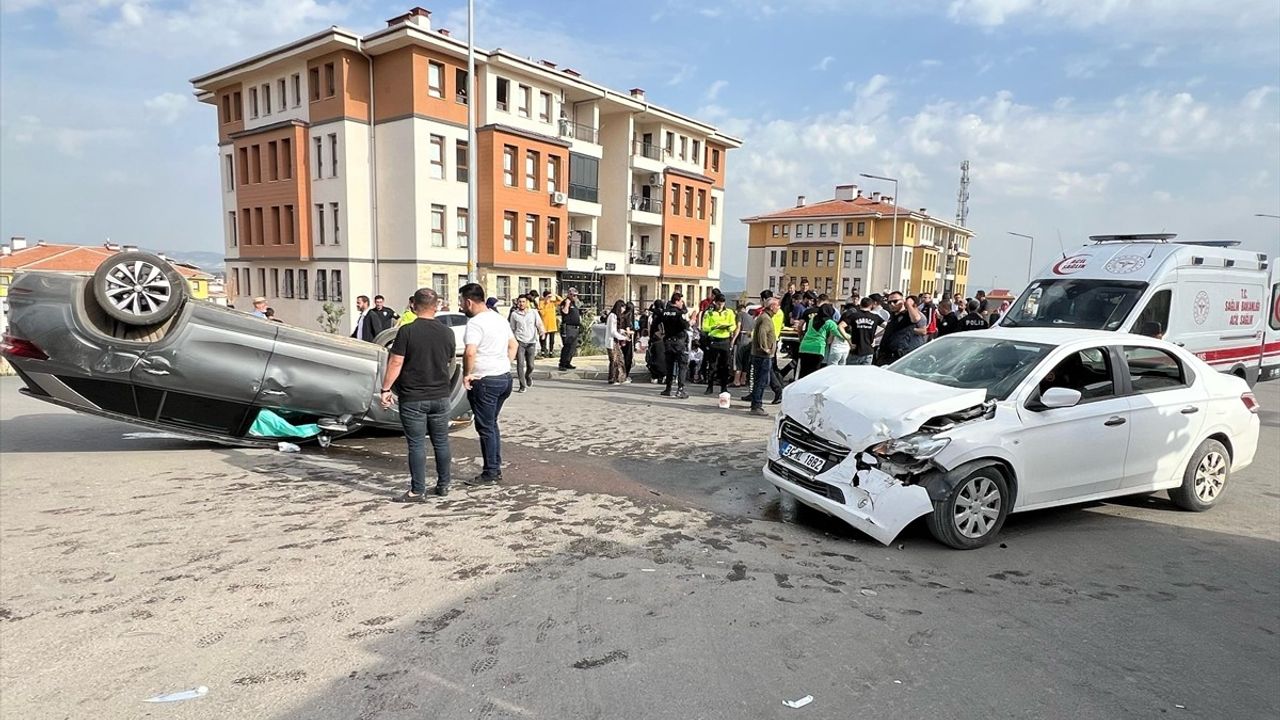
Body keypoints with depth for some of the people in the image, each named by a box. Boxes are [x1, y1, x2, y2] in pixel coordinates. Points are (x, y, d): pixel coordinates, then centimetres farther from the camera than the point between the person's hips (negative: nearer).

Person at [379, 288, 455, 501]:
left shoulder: (407, 331, -11)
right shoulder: (447, 332, 3)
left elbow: (395, 363, -13)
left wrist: (386, 389, -5)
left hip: (413, 399, -4)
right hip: (440, 396, 4)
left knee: (417, 444, 1)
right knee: (441, 442, 12)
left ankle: (417, 491, 6)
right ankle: (443, 485, 20)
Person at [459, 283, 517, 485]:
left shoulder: (475, 323, -16)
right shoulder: (499, 318, 12)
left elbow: (470, 352, -29)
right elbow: (514, 344, 22)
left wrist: (466, 374, -15)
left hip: (485, 382, -9)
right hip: (505, 377, 9)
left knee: (485, 428, 2)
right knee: (492, 424, 18)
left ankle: (490, 473, 10)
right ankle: (496, 467, 24)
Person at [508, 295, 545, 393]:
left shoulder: (534, 313, 5)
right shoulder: (514, 314, 5)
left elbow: (539, 324, 2)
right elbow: (512, 329, 13)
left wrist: (542, 331, -19)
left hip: (531, 342, 1)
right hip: (519, 342, -1)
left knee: (530, 365, 5)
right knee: (520, 364, -9)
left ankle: (528, 377, 37)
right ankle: (523, 386, -3)